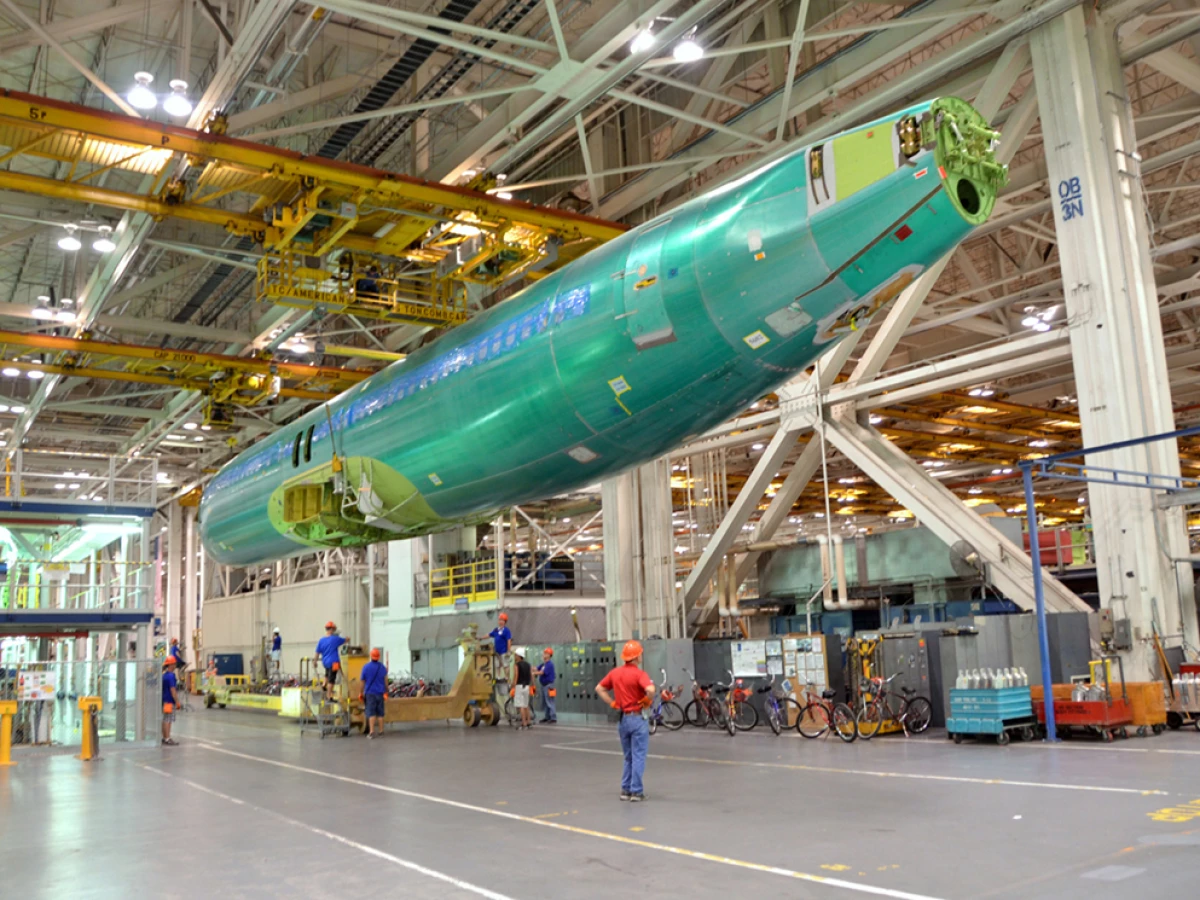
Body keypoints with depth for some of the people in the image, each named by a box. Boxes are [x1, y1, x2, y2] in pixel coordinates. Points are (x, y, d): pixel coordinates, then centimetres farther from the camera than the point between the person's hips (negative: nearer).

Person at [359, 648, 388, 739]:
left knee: (371, 713, -4)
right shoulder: (382, 667, 2)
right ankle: (380, 732, 12)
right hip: (380, 693, 2)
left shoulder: (366, 667, -4)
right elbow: (385, 680, 3)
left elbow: (363, 681, 0)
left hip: (370, 693, -2)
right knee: (380, 713, 9)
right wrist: (386, 691, 14)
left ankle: (372, 732, -11)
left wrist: (361, 693, 10)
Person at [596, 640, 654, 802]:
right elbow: (650, 690, -32)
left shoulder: (615, 672, 6)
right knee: (638, 757, 1)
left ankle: (625, 789, 18)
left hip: (622, 719, 6)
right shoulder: (639, 674, -15)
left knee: (628, 757, 18)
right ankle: (636, 791, 2)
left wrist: (613, 703, 9)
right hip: (637, 718, -6)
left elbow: (599, 689, 13)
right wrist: (647, 701, -12)